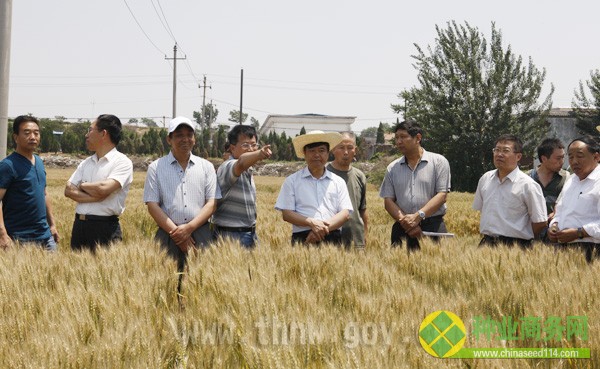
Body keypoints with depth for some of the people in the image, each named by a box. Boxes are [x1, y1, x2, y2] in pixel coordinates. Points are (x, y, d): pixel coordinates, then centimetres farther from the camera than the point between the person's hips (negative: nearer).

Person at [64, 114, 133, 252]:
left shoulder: (122, 162, -5)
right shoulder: (86, 163, 15)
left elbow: (103, 189, -19)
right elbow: (68, 190, 5)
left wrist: (82, 186, 0)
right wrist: (95, 197, -11)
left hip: (105, 229, -6)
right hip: (79, 226, 6)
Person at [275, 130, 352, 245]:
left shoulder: (338, 182, 16)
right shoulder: (292, 181, 11)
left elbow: (345, 213, 7)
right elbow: (286, 214, 3)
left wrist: (324, 228, -10)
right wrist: (312, 223, -13)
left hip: (332, 239, 2)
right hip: (303, 239, -2)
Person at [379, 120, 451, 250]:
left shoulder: (438, 161, 4)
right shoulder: (393, 168, 14)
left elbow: (442, 195, -5)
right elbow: (388, 200, 7)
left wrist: (418, 216, -16)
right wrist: (404, 220, -11)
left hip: (433, 226, -3)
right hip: (403, 228, 3)